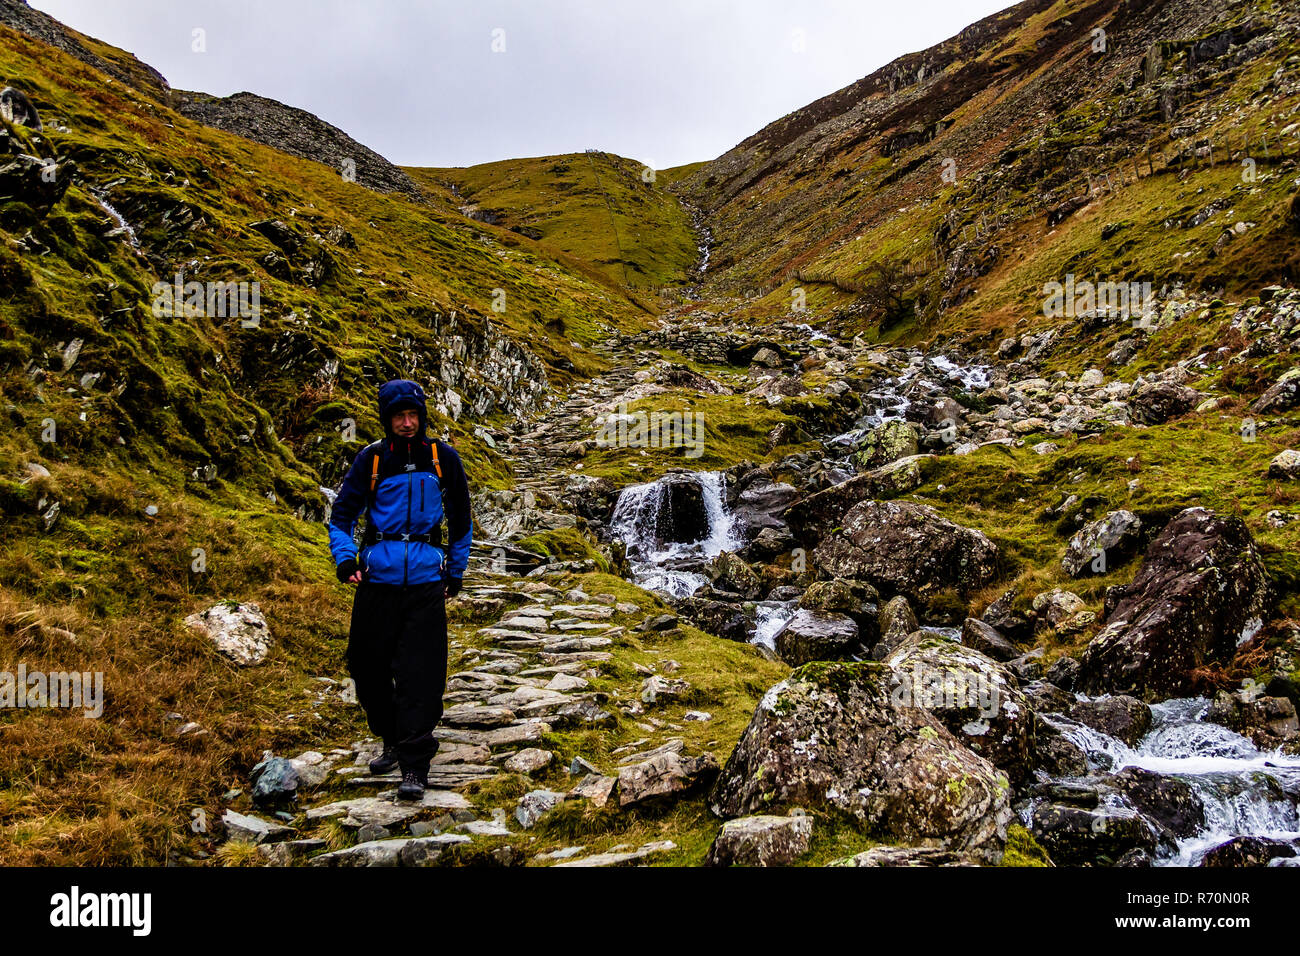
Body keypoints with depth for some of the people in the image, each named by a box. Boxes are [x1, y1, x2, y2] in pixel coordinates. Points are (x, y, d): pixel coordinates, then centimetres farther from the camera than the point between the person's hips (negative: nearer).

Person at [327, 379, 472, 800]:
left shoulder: (443, 457, 3)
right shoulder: (371, 459, 1)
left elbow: (460, 519, 15)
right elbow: (342, 513, 9)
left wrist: (456, 572, 15)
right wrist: (344, 558, -7)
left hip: (425, 579, -1)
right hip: (377, 578, 1)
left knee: (420, 675, -7)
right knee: (368, 666, 7)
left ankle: (415, 767, -1)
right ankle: (393, 740, 31)